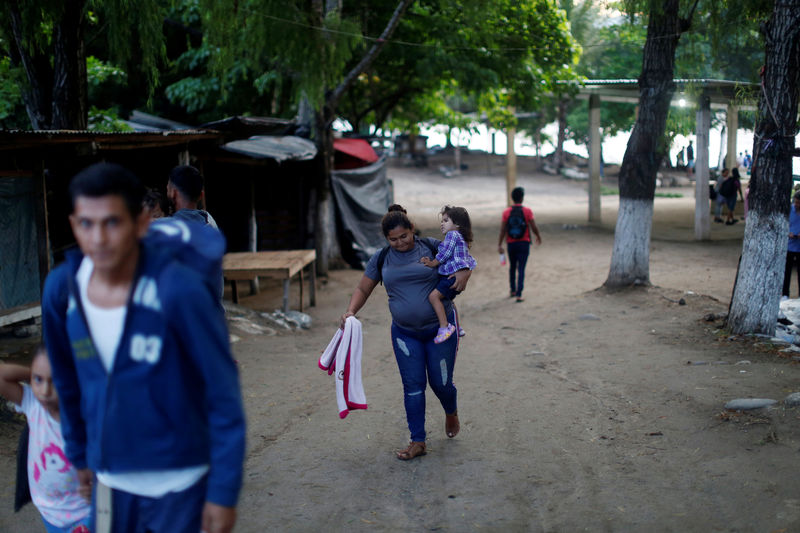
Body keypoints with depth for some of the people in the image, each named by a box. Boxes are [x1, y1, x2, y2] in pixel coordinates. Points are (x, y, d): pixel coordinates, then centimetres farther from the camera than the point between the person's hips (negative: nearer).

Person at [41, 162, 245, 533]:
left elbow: (224, 395, -16)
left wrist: (224, 492, -14)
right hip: (109, 480, 4)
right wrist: (79, 455, 17)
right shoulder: (61, 288, -7)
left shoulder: (180, 290, -21)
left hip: (178, 483, -4)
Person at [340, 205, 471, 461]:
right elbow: (362, 289, 8)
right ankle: (417, 442, 11)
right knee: (413, 386, 1)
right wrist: (350, 311, -10)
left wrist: (464, 273, -18)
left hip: (440, 328, -2)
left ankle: (451, 413, 40)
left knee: (441, 382, 6)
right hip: (405, 333, 2)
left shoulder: (432, 247, -6)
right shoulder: (381, 259, 1)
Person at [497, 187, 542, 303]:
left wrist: (499, 245, -1)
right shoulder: (527, 211, -9)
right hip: (524, 244, -2)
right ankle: (519, 294, -9)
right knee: (521, 269, -2)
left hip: (511, 244, 2)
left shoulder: (506, 212, -4)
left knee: (512, 267, 19)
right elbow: (534, 227, -6)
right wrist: (538, 237, 13)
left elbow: (502, 230, -5)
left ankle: (513, 290, 30)